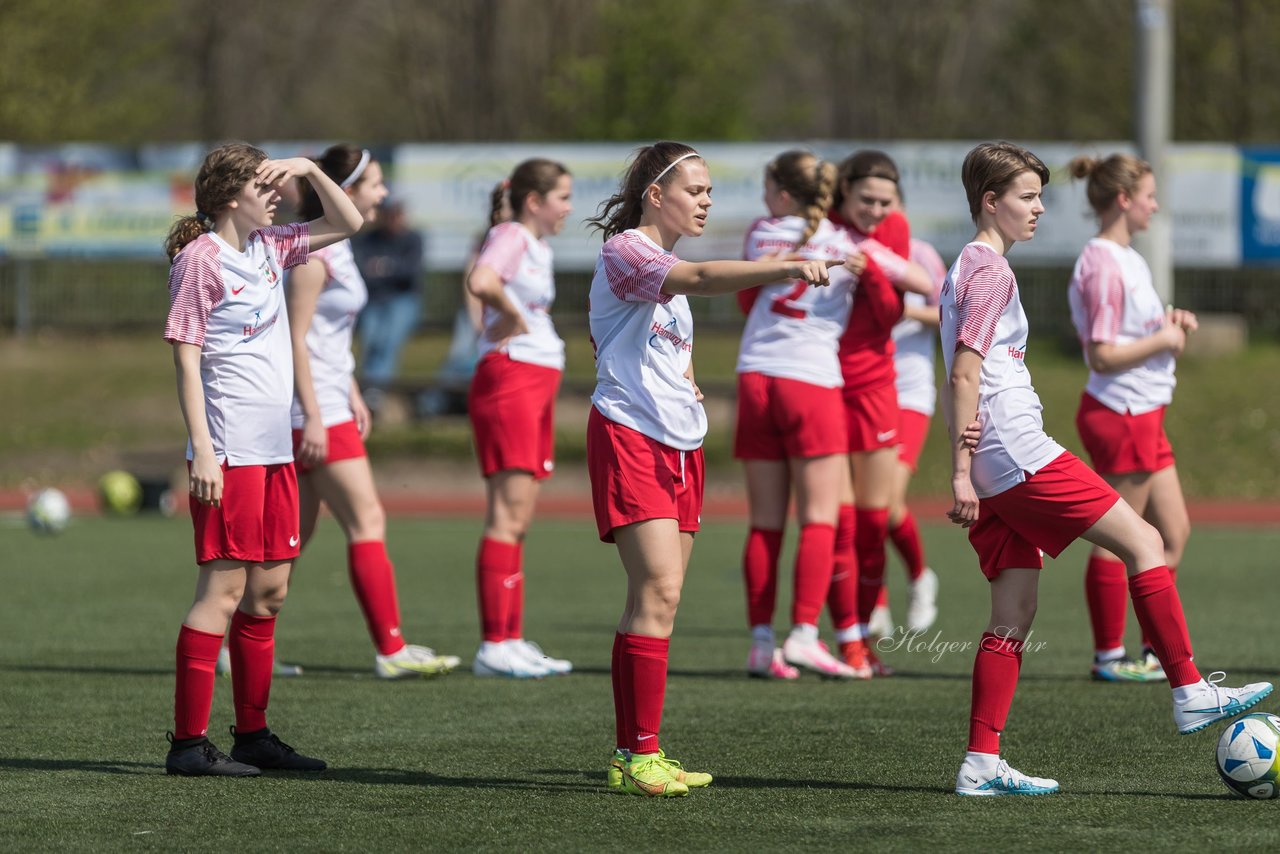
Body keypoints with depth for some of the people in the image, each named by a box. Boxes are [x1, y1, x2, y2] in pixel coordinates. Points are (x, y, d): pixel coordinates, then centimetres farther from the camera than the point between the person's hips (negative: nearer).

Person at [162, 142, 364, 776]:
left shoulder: (269, 248, 14)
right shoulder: (200, 260, -8)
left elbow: (347, 224, 26)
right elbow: (186, 360, -11)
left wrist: (310, 171, 10)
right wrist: (201, 449, -17)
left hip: (274, 450, 8)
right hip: (229, 454, -8)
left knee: (268, 590, 10)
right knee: (224, 588, -9)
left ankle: (252, 735, 17)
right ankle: (188, 742, -7)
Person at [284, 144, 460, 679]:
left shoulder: (336, 248, 15)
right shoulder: (313, 252, -15)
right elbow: (295, 336, -18)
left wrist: (352, 395, 24)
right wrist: (313, 415, -21)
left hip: (328, 404, 10)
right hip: (313, 407, -10)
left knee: (296, 532, 10)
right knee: (367, 521, -8)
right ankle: (390, 650, -7)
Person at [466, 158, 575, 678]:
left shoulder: (538, 246, 18)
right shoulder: (510, 237, -11)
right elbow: (480, 282, -30)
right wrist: (512, 315, -15)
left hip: (537, 386, 10)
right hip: (508, 379, -10)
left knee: (519, 519, 10)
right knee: (508, 515, -11)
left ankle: (511, 641, 12)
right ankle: (494, 645, -12)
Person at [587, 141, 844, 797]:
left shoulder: (668, 266, 20)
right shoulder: (624, 251, -10)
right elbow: (703, 280, -29)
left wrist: (686, 387, 12)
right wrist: (790, 267, -39)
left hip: (679, 444, 9)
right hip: (630, 436, -9)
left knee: (656, 596, 6)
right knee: (658, 589, -17)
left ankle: (631, 756, 9)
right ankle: (641, 755, -16)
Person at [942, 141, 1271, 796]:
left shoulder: (967, 268, 22)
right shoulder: (992, 271, -9)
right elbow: (964, 376, -16)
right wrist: (962, 475, -19)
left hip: (992, 473, 10)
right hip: (1019, 454, -10)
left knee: (1014, 612, 6)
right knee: (1142, 542, -3)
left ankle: (981, 764, 1)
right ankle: (1189, 693, -3)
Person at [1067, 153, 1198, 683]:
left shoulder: (1128, 260, 15)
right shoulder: (1103, 265, -17)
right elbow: (1101, 355, -20)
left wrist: (1169, 323, 6)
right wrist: (1162, 340, -12)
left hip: (1144, 414, 10)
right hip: (1119, 415, -10)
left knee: (1174, 534, 12)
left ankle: (1158, 650, 18)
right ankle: (1109, 655, 5)